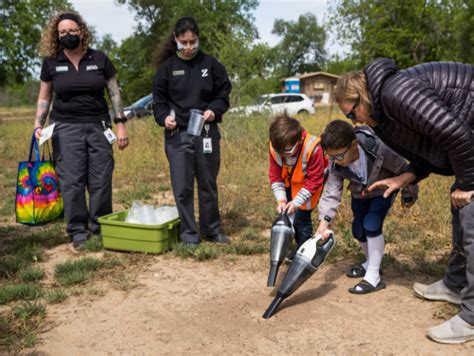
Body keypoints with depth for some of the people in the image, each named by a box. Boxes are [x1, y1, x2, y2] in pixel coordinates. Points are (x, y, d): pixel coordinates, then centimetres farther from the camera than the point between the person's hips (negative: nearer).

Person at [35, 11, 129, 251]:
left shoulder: (99, 59, 2)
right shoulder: (51, 63, 4)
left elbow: (114, 93, 5)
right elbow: (44, 97, 10)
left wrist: (121, 124, -1)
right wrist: (38, 125, -1)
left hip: (98, 125, 0)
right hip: (66, 127, 0)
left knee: (101, 180, 2)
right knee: (71, 181, -3)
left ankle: (101, 228, 15)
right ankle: (78, 232, 8)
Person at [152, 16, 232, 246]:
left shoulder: (210, 64, 3)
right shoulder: (167, 67, 2)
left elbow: (224, 94, 8)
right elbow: (158, 100, 5)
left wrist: (214, 110, -12)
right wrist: (164, 116, -15)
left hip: (207, 133, 1)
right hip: (177, 135, -1)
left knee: (208, 184, 12)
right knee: (182, 187, 0)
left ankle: (212, 230, 27)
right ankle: (189, 233, 14)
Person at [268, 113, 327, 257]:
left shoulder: (312, 148, -36)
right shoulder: (274, 147, -24)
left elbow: (314, 180, -27)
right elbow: (275, 175, -12)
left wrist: (297, 202, -28)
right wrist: (281, 199, -22)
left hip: (309, 183, -5)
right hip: (290, 183, 5)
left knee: (302, 216, -10)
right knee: (287, 213, 10)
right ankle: (299, 244, 31)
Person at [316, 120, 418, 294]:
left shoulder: (377, 149, -39)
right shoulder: (336, 164, -27)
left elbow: (402, 169, -23)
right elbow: (331, 191, -24)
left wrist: (408, 194, -8)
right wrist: (324, 221, -35)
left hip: (384, 189, -5)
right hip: (360, 193, 5)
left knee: (371, 224, -21)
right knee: (358, 229, 8)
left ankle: (373, 277, -10)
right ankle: (371, 262, 37)